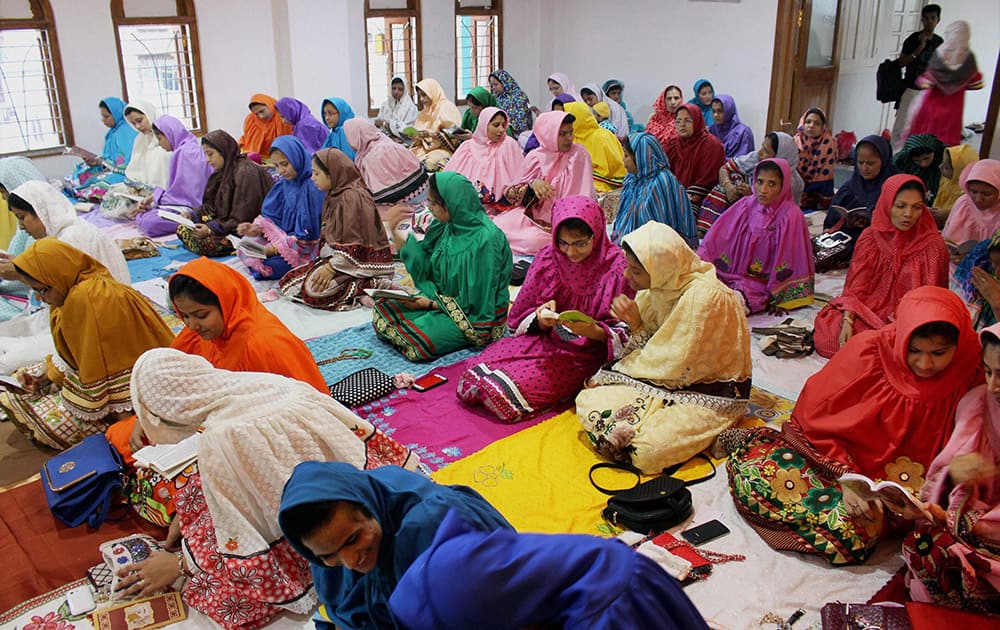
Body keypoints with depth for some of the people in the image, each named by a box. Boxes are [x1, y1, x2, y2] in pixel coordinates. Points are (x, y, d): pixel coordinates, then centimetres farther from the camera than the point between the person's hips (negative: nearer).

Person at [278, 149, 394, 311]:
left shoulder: (352, 197, -18)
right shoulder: (335, 194, 12)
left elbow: (354, 244, -21)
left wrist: (331, 268, -22)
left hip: (361, 261, -10)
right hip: (335, 255, 10)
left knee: (315, 290, -27)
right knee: (289, 280, 1)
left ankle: (371, 286, -11)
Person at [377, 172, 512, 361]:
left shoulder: (485, 240, -26)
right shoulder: (446, 226, -3)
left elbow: (477, 302, -22)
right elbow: (425, 263, 8)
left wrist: (432, 304, -18)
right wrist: (396, 233, -2)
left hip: (477, 315, -7)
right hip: (443, 297, 8)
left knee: (415, 340, -25)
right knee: (383, 308, -2)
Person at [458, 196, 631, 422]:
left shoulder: (616, 267, -12)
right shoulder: (548, 257, -1)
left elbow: (624, 333, -8)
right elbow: (521, 318, 5)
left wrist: (594, 330, -28)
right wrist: (541, 320, -19)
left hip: (587, 352, -4)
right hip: (544, 339, 4)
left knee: (521, 385, -26)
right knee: (479, 369, -18)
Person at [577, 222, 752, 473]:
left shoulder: (703, 296, -26)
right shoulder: (660, 285, -3)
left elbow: (676, 368, -20)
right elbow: (652, 345, 6)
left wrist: (616, 371, -9)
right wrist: (634, 322, -16)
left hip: (713, 393, -7)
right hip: (675, 377, 7)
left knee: (647, 452, -29)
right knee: (588, 401, -11)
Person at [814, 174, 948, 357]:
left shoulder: (933, 244, -5)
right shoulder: (870, 237, 1)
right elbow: (856, 286, -3)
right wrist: (847, 322, -20)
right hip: (868, 312, 1)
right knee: (828, 336, -25)